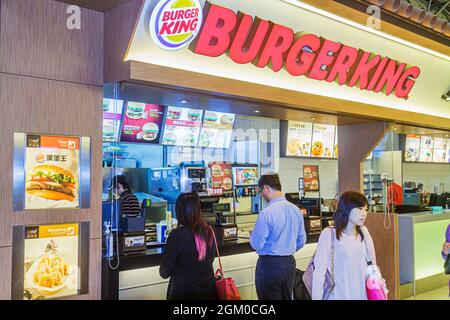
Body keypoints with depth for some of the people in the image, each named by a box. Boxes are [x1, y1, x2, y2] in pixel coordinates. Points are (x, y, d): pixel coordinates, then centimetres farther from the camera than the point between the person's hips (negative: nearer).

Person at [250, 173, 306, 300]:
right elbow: (301, 241, 9)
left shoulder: (266, 213, -20)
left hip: (270, 265, -6)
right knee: (287, 298, 18)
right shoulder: (296, 210, 1)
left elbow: (257, 245, -13)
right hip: (289, 263, 6)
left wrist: (253, 234, 7)